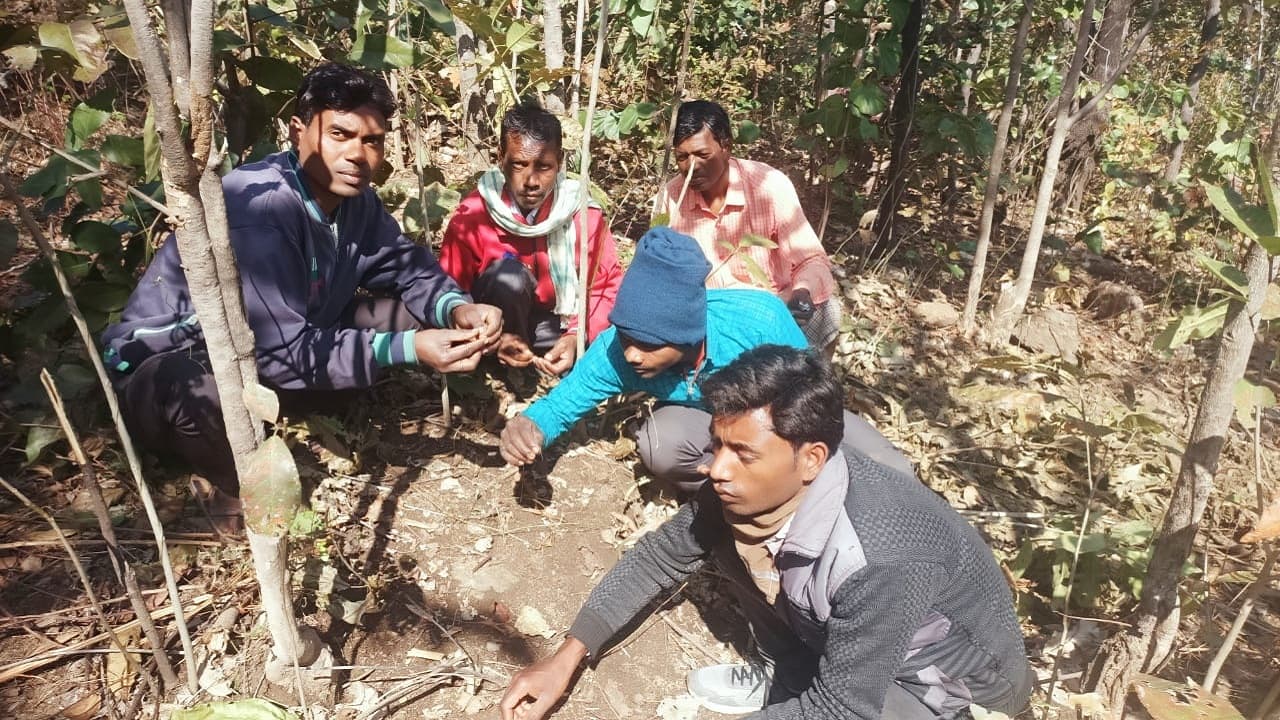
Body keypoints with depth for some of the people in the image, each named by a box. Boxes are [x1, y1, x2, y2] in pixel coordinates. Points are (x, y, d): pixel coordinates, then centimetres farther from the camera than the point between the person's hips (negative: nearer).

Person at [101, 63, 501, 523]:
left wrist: (456, 308, -17)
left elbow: (408, 266, 5)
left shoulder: (354, 198, -7)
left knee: (411, 311, -4)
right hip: (168, 370, -7)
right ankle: (243, 492, -7)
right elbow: (283, 352, -33)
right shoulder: (255, 207, -31)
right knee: (211, 394, -43)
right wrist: (406, 349, -36)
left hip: (272, 357, 8)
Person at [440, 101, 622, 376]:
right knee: (507, 273, -32)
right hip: (498, 323, -2)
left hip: (556, 323, 2)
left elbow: (607, 285, -9)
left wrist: (577, 336, -26)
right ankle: (515, 368, -10)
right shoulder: (472, 216, -20)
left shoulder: (582, 214, -16)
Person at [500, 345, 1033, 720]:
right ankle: (787, 674, 10)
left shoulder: (881, 562, -41)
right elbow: (662, 555, -7)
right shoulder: (748, 485, -21)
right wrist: (567, 658, -11)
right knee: (724, 527, -10)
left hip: (946, 676, -6)